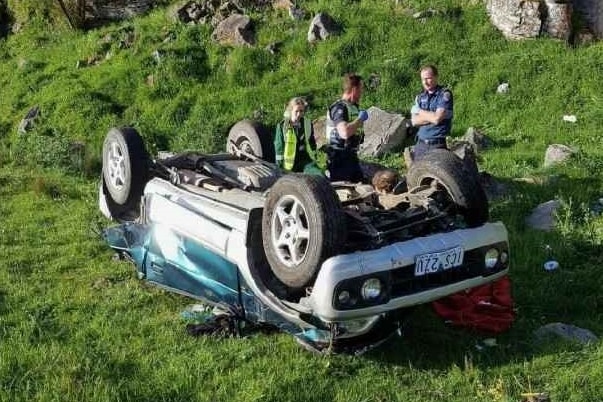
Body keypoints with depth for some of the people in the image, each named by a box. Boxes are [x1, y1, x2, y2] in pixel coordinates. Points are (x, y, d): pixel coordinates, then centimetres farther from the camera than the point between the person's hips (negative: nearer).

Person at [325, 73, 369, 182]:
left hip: (352, 157, 9)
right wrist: (360, 119, -21)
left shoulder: (354, 107, 12)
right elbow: (345, 132, -33)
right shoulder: (339, 108, -17)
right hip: (339, 159, -9)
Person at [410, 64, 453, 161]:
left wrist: (420, 111, -2)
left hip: (438, 145, -5)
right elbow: (414, 121, 2)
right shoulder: (420, 97, 13)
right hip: (420, 144, 5)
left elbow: (437, 118, -16)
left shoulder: (445, 94, -5)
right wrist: (431, 116, -11)